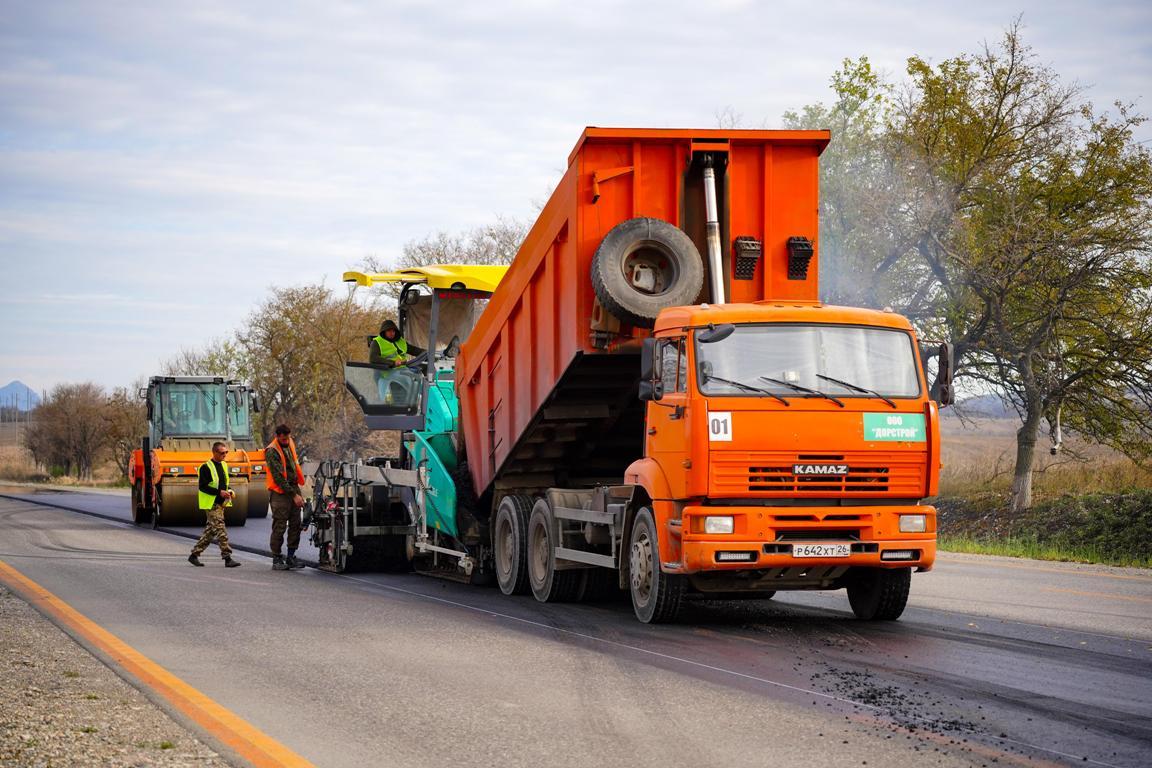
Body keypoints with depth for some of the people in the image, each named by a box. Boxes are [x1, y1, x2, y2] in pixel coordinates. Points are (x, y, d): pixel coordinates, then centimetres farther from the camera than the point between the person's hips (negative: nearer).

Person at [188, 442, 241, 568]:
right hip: (211, 504, -8)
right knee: (220, 530, -12)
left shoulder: (224, 465, 14)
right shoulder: (206, 467, -11)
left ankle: (194, 554, 20)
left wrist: (230, 491, 4)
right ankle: (227, 558, -14)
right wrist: (220, 492, -22)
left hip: (220, 504, 8)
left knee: (210, 531, 11)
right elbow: (203, 487, -15)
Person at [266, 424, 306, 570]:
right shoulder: (272, 452, -15)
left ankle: (291, 557, 15)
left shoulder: (290, 444, 10)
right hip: (280, 493, -8)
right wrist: (294, 495, -19)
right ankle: (277, 559, 1)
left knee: (295, 525, 8)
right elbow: (278, 477, -19)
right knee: (279, 527, -5)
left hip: (294, 488, 8)